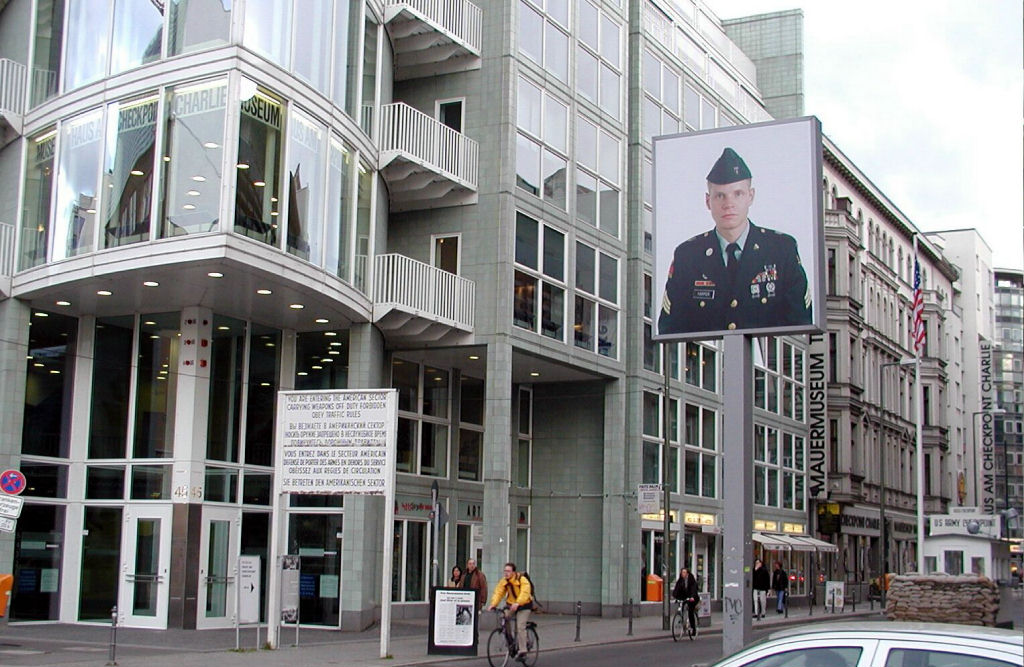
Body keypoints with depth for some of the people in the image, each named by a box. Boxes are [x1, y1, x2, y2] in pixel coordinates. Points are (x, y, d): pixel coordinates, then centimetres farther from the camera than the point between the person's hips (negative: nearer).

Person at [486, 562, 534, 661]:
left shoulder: (523, 580, -19)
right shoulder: (504, 581, -1)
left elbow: (525, 593, -33)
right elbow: (498, 592, -11)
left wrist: (517, 603, -50)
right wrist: (493, 604, -28)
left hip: (524, 606, -5)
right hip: (511, 605, 5)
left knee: (520, 627, -16)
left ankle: (522, 652, -10)